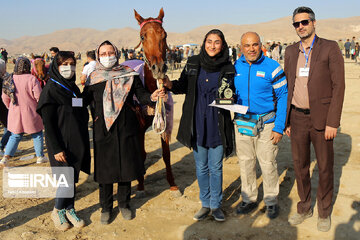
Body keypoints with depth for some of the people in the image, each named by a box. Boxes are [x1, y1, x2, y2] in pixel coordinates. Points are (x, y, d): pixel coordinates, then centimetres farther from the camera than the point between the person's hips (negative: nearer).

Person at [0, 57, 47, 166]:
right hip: (31, 113, -4)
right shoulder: (32, 79, -15)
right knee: (37, 135, 13)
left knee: (15, 136, 17)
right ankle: (40, 157, 22)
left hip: (15, 114, 4)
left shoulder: (10, 80, -2)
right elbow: (39, 96, -14)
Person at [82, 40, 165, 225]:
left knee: (126, 166, 9)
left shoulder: (129, 75, 3)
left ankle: (124, 204, 31)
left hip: (126, 130, 0)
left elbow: (141, 95, 1)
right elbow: (84, 100, 3)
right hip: (103, 131, 0)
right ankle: (106, 207, 27)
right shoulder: (94, 78, 5)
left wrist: (152, 97, -20)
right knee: (104, 169, 7)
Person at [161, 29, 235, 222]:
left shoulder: (228, 68, -1)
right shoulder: (193, 63, 1)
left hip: (218, 125, -1)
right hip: (197, 124, 1)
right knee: (201, 167, 12)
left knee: (216, 167, 8)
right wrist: (170, 84, -13)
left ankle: (216, 205, 25)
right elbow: (183, 86, 7)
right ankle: (205, 204, 29)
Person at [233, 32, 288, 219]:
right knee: (245, 162, 12)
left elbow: (283, 97, -5)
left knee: (268, 164, 4)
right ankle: (249, 199, 29)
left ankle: (271, 201, 24)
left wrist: (279, 127, -10)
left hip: (266, 124, -3)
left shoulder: (272, 67, -7)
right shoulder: (236, 67, 4)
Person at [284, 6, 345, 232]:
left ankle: (324, 212, 27)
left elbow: (338, 86, -9)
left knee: (325, 168, 8)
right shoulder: (291, 52, 9)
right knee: (300, 165, 12)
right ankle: (304, 208, 30)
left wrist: (332, 122, -14)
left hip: (321, 118, -4)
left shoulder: (330, 48, -5)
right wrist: (286, 120, 9)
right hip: (297, 118, 4)